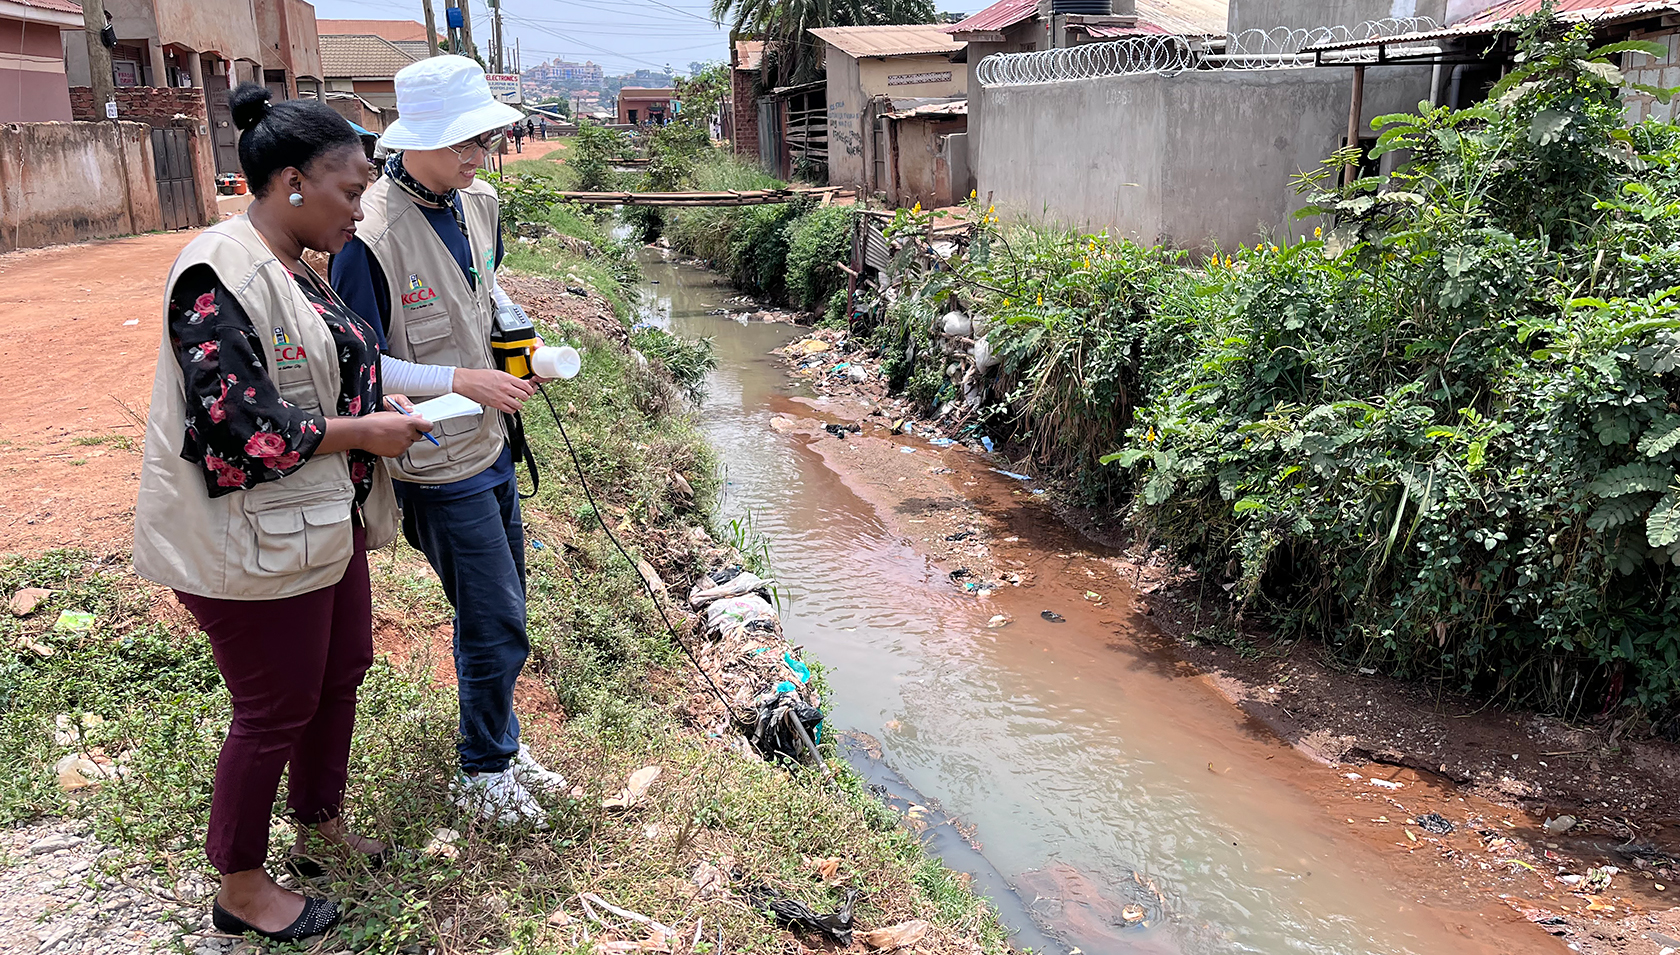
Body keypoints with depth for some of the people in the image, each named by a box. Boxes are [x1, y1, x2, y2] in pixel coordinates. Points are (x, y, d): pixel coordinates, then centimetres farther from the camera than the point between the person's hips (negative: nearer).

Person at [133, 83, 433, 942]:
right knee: (277, 709, 5)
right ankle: (240, 888, 27)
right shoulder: (221, 276, -21)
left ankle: (319, 817, 45)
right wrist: (365, 433, -18)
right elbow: (236, 427, -26)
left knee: (342, 671, 21)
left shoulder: (291, 271, 9)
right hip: (253, 543, -9)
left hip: (320, 526, 9)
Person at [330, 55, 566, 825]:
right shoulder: (371, 235, -23)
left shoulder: (479, 204, 2)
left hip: (489, 444, 8)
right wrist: (466, 381, -22)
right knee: (497, 627, 1)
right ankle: (484, 776, 24)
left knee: (497, 614, 19)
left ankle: (499, 751, 39)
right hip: (437, 464, -8)